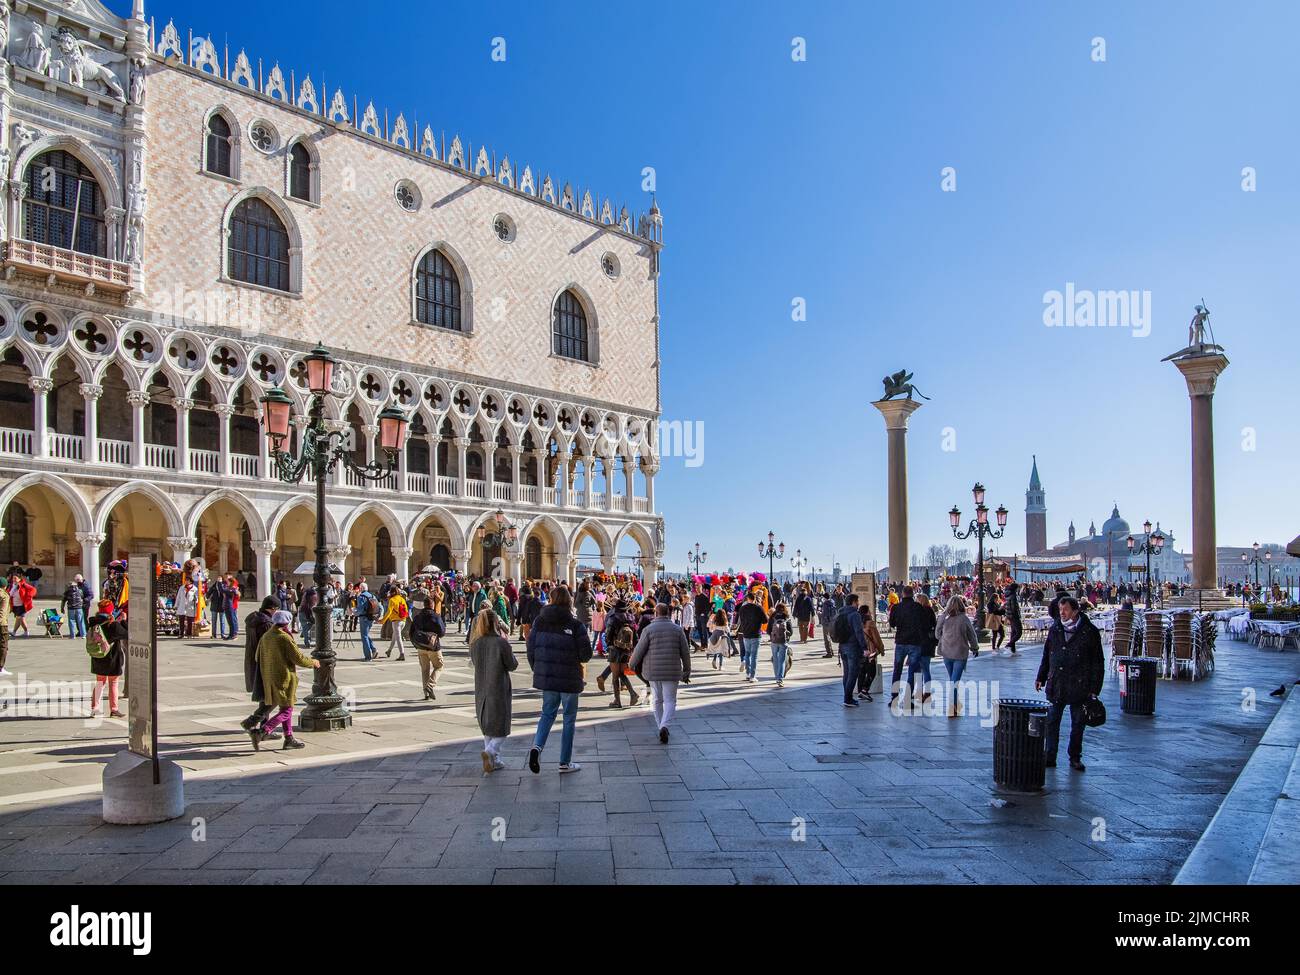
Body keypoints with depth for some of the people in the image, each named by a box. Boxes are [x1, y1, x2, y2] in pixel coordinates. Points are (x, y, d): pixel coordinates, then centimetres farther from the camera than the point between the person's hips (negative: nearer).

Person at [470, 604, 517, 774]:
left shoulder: (475, 643, -4)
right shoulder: (501, 642, -17)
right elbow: (512, 665, -8)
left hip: (481, 690, 5)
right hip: (499, 690, -5)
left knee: (487, 728, 19)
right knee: (501, 729, 7)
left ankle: (494, 760, 22)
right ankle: (490, 751, -17)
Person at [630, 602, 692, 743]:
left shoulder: (648, 629, -5)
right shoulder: (678, 629, 1)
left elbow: (639, 650, -5)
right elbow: (685, 652, 3)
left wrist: (632, 665, 13)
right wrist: (687, 671, 14)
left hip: (653, 671, 0)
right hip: (672, 672, 0)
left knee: (657, 700, 16)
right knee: (670, 701, 4)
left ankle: (661, 727, 19)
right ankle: (664, 726, -17)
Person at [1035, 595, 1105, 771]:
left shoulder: (1089, 632, -5)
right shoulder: (1055, 629, 8)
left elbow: (1098, 662, -3)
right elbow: (1046, 656, 17)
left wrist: (1094, 688, -6)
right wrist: (1041, 677, 14)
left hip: (1079, 687, -3)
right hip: (1055, 686, 3)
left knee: (1077, 724, 9)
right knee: (1051, 722, 3)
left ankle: (1075, 758, 22)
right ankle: (1049, 757, 10)